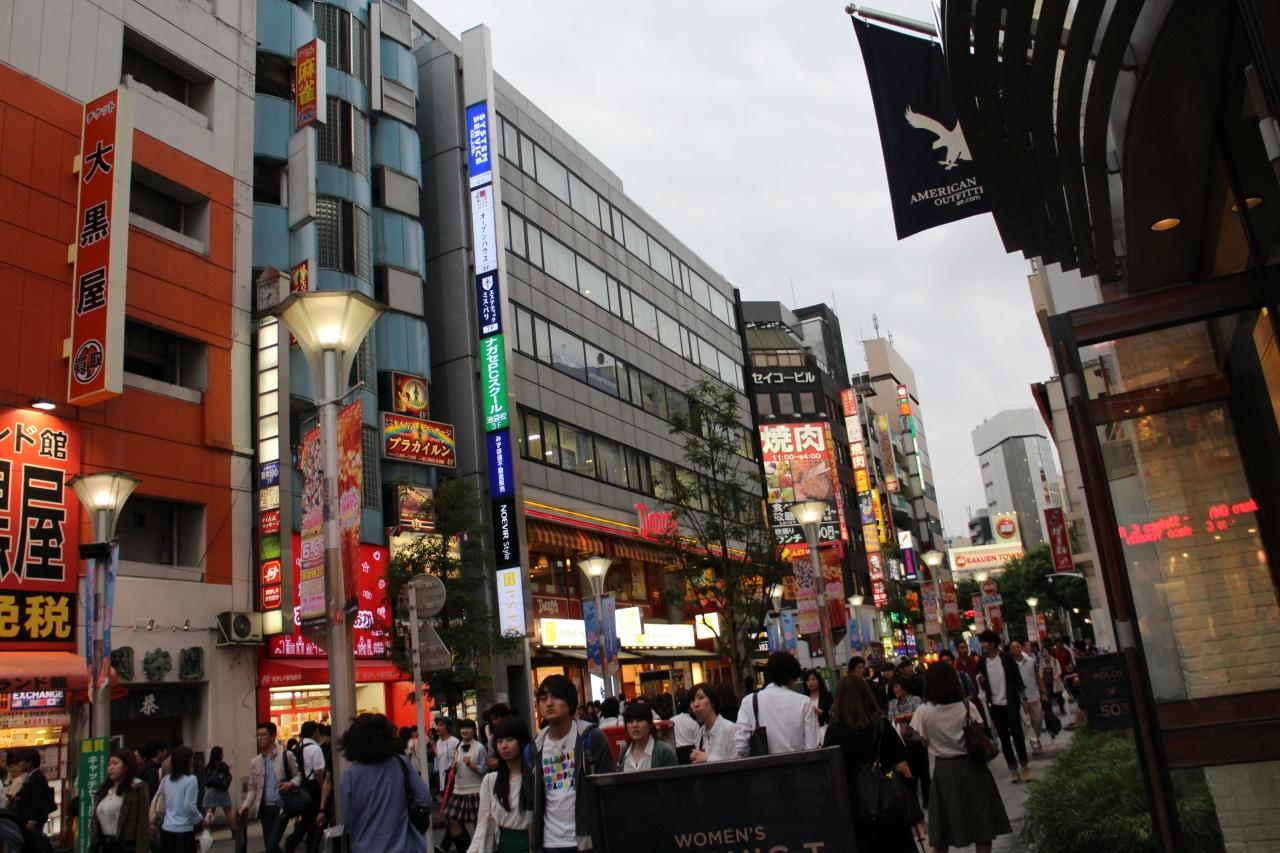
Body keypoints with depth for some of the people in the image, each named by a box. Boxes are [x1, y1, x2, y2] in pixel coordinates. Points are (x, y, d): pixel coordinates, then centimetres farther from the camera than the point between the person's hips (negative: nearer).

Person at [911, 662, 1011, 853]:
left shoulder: (923, 712, -11)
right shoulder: (966, 706, -10)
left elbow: (924, 742, -2)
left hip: (944, 770, 0)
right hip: (971, 766, 0)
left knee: (943, 828, 10)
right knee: (981, 823, 12)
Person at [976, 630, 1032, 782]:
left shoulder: (1006, 657, -6)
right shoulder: (982, 662, 2)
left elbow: (1017, 678, -2)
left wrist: (1024, 698, -5)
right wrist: (981, 681, -11)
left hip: (1010, 702, -3)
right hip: (994, 705, 3)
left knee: (1016, 733, -3)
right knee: (1003, 737, 7)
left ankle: (1023, 765, 10)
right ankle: (1012, 768, 14)